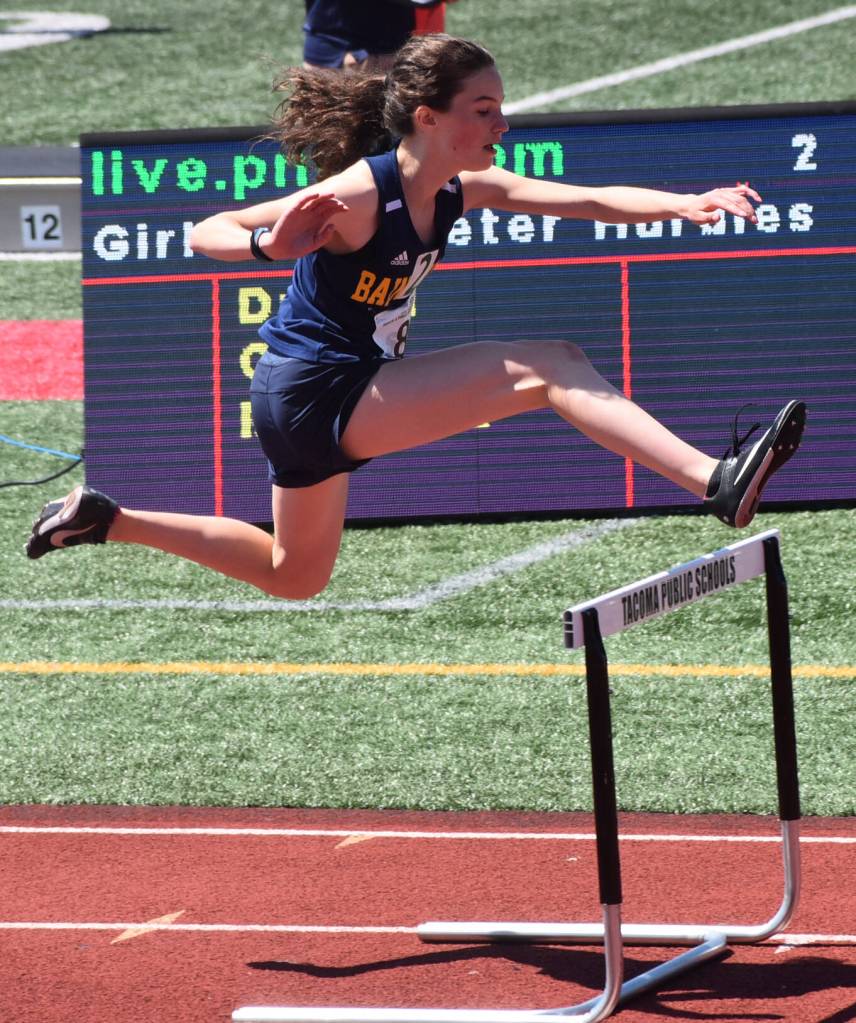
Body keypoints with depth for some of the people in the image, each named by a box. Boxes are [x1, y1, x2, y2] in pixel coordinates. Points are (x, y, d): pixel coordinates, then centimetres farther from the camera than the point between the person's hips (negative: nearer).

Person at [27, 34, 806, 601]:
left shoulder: (460, 190, -1)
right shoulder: (359, 194, -23)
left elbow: (590, 200, -9)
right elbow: (207, 233, -20)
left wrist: (686, 205, -24)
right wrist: (271, 245, -41)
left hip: (349, 391, 9)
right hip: (316, 390, -9)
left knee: (293, 577, 27)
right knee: (551, 368, -19)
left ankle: (103, 520, 30)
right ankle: (719, 483, -28)